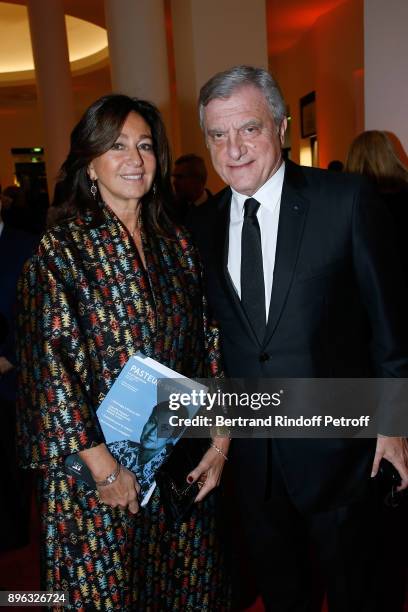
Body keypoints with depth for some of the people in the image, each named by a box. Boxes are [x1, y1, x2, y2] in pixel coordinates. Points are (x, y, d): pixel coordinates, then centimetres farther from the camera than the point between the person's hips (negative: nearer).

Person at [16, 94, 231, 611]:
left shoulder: (177, 243, 3)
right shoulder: (61, 249, -10)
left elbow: (207, 345, 5)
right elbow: (51, 366, -13)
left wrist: (220, 438, 0)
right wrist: (105, 470, -13)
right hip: (98, 470, -4)